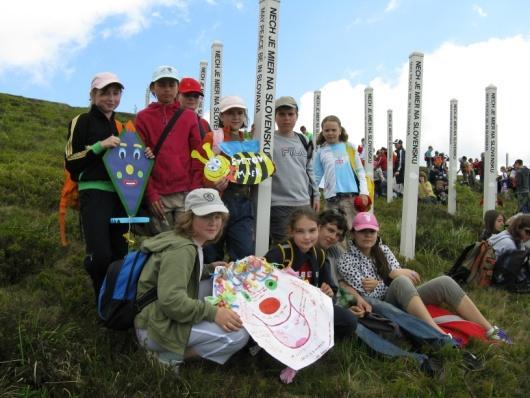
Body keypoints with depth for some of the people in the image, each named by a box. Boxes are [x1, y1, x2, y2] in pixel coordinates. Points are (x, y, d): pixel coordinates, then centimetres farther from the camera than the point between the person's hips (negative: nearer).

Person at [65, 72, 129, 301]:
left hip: (120, 195, 6)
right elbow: (70, 162, -5)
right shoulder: (83, 122, 1)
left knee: (119, 254, 8)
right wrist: (100, 145, -15)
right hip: (94, 194, -6)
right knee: (100, 256, -17)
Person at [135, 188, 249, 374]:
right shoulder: (181, 249, -22)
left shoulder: (189, 243, 9)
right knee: (238, 335, -16)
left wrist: (210, 269, 10)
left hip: (164, 318, 10)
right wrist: (213, 313, -28)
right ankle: (169, 356, -8)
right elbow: (171, 300, -30)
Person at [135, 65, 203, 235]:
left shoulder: (189, 116, 10)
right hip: (158, 195, 0)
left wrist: (196, 190, -4)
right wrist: (150, 193, -6)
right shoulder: (143, 117, 8)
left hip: (186, 193, 1)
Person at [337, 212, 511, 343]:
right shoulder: (347, 262, -7)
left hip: (405, 299, 6)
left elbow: (399, 274, 2)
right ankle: (441, 336, -48)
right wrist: (392, 276, -15)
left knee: (444, 282, -17)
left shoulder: (383, 250, 11)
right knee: (401, 282, -37)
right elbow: (368, 295, -13)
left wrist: (379, 283, -13)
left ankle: (489, 330, -14)